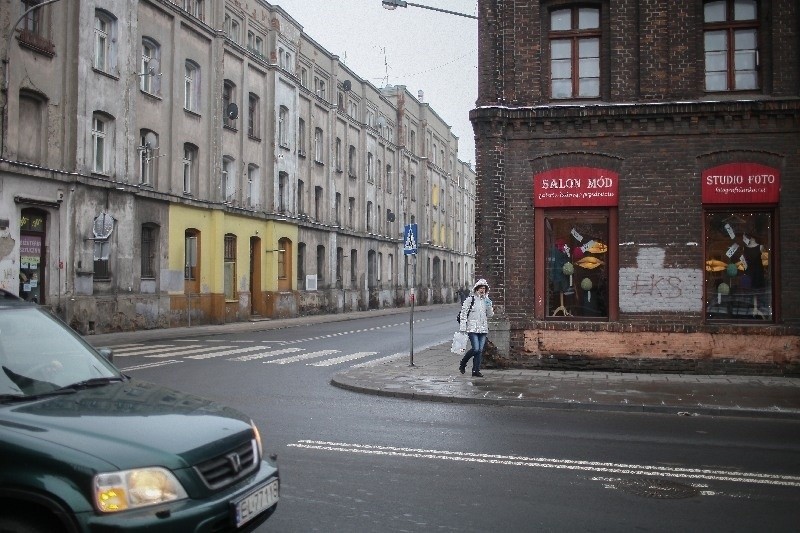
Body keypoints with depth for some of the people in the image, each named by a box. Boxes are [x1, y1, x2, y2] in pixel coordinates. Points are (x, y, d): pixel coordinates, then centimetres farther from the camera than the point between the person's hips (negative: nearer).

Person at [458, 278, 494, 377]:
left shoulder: (486, 301, 15)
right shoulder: (470, 300, -2)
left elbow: (490, 314, 14)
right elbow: (463, 314, -3)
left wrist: (489, 305, -3)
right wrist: (462, 328, -8)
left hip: (483, 329, 5)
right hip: (472, 328, -5)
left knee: (480, 350, 2)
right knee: (475, 349, -14)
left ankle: (476, 370, 8)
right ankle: (462, 364, 7)